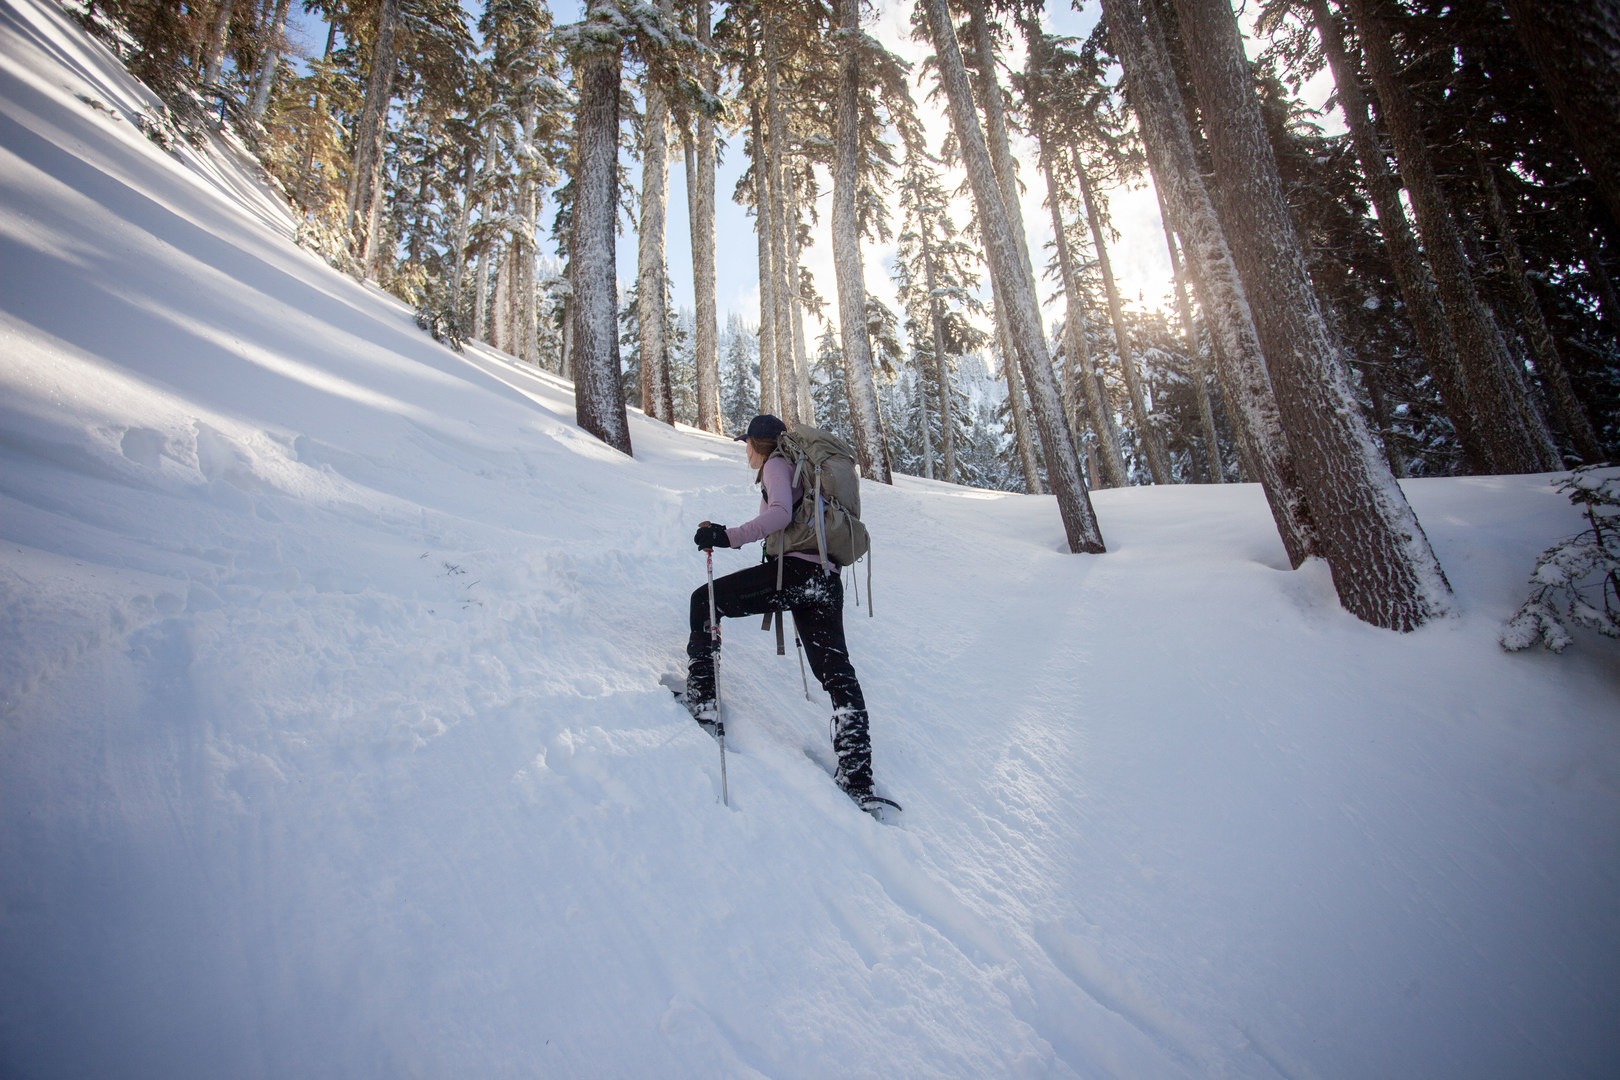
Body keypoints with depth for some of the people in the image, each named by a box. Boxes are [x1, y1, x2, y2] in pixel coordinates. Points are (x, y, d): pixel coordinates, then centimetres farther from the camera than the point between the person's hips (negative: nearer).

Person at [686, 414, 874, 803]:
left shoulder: (777, 463, 4)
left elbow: (780, 513, -16)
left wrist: (728, 536, -21)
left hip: (792, 570, -8)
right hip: (828, 578, 8)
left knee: (704, 600, 9)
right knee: (837, 673, 8)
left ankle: (701, 697, 7)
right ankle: (857, 779, 5)